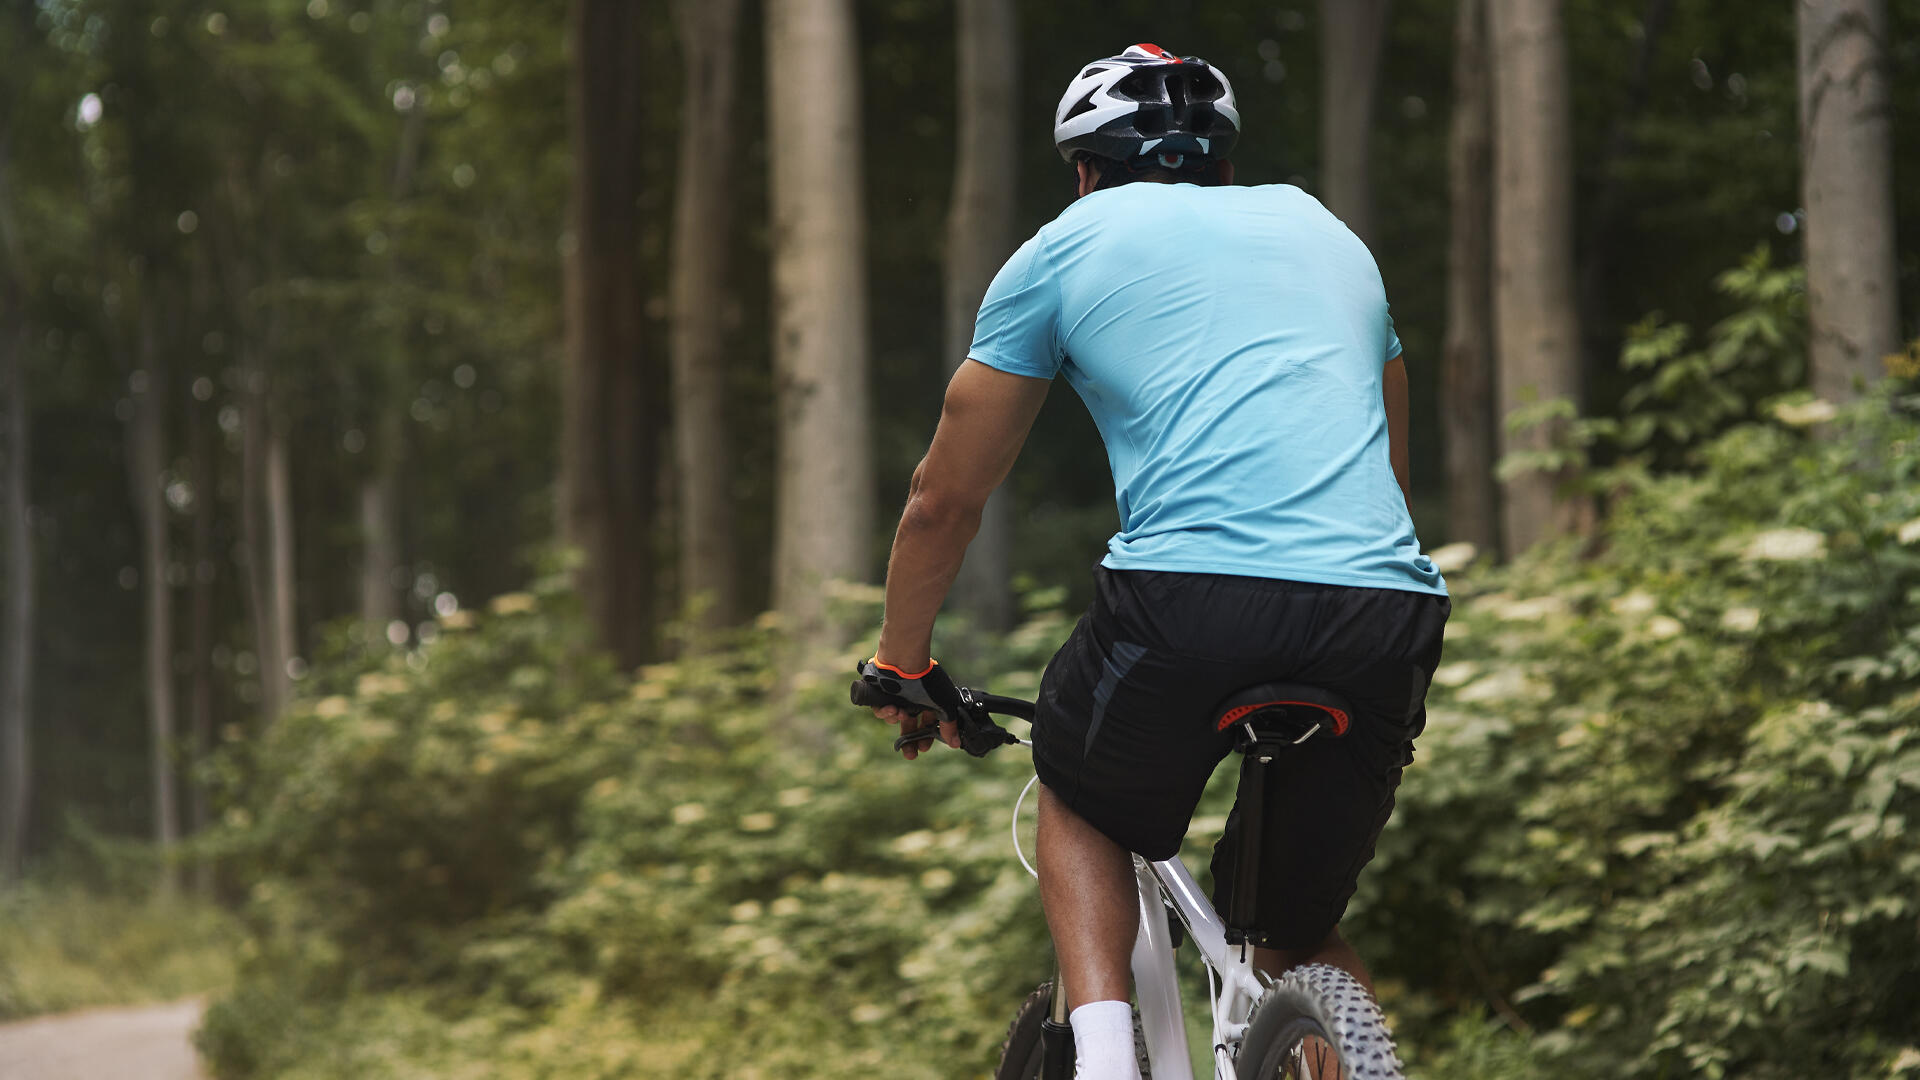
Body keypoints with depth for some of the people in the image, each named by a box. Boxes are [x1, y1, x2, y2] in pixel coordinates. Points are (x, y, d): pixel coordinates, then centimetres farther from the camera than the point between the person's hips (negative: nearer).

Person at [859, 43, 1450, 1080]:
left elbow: (944, 501, 22)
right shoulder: (1325, 230, 30)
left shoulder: (1066, 246, 18)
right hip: (1388, 605, 3)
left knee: (1078, 803, 28)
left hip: (1190, 599, -3)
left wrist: (900, 666, 37)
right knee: (1300, 930, 24)